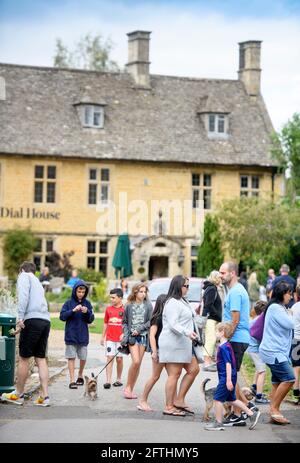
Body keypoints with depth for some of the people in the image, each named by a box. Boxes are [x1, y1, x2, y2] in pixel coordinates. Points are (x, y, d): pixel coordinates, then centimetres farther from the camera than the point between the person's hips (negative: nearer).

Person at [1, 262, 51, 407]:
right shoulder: (37, 281, 31)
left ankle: (18, 395, 10)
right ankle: (44, 396, 2)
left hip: (32, 319, -7)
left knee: (24, 358, 2)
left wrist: (20, 317, -16)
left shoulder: (24, 276, 8)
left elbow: (23, 295, -10)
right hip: (45, 320, 7)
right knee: (41, 358, 8)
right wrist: (21, 328, 39)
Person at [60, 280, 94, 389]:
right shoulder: (69, 303, -3)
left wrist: (87, 312, -16)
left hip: (83, 335, 2)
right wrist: (73, 310, -20)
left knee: (83, 358, 9)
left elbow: (91, 320, 4)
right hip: (71, 335, -2)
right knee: (71, 357, -4)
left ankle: (80, 375, 32)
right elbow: (62, 316, -8)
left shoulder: (87, 303, 4)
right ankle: (72, 380, -2)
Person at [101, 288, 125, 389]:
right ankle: (108, 381, -9)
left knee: (119, 358, 6)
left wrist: (124, 334, -14)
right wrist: (103, 337, 17)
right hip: (109, 338, 2)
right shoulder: (108, 309, 8)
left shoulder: (125, 309, -3)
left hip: (120, 338, -2)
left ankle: (119, 379, 20)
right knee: (109, 358, -5)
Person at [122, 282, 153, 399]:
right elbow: (124, 322, 9)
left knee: (138, 363, 1)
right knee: (135, 361, -16)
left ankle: (131, 389, 9)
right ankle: (128, 387, -3)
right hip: (131, 336, -2)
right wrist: (126, 333, -5)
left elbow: (150, 321, 2)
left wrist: (139, 329, -9)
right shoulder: (129, 305, 5)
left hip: (143, 336, 2)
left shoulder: (148, 305, 5)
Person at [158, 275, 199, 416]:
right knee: (174, 374, -7)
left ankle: (179, 401, 11)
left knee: (194, 369, 8)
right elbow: (172, 324, -22)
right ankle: (169, 407, -2)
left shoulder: (182, 301, 19)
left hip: (184, 344, 10)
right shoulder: (172, 303, -13)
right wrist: (187, 332, -33)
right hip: (173, 343, -10)